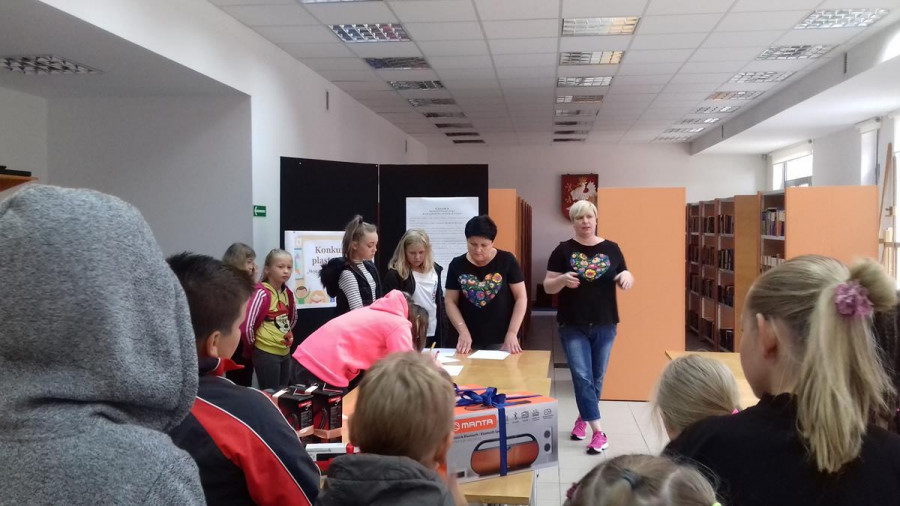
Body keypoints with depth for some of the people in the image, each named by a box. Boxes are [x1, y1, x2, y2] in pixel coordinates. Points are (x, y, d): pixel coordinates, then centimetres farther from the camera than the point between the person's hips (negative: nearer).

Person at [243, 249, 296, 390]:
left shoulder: (287, 293, 5)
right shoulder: (262, 293, -17)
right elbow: (246, 325, -23)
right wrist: (253, 344, -9)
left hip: (285, 352, 7)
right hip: (266, 353, -7)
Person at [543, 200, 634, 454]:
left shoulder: (611, 249, 2)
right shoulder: (563, 250, -3)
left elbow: (624, 281, 8)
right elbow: (548, 286, -4)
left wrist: (627, 277, -15)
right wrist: (563, 280, -25)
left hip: (605, 326, 2)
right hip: (573, 327, -2)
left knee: (597, 378, 13)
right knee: (582, 377, -8)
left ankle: (583, 418, 34)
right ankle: (598, 431, -4)